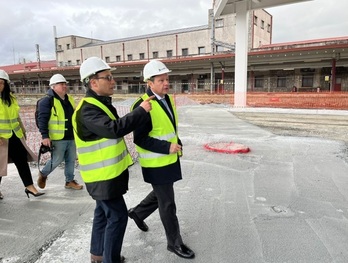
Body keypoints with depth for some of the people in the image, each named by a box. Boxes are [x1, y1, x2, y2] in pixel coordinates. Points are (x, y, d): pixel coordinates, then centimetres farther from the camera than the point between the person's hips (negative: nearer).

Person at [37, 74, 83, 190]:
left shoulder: (69, 99, 12)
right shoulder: (47, 101, -11)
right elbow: (42, 119, -15)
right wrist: (45, 136, -20)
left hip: (71, 137, 7)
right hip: (57, 138, -7)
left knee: (71, 159, 11)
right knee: (57, 160, 2)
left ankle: (70, 181, 25)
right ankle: (43, 174, 29)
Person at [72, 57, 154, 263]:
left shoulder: (101, 103, 11)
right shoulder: (88, 109, -23)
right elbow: (114, 129, -37)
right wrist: (142, 111, -30)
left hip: (108, 172, 10)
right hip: (103, 175, -10)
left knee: (104, 213, 20)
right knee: (118, 216, -3)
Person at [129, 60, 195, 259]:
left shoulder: (168, 99, 5)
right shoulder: (142, 105, -22)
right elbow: (140, 139, -22)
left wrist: (178, 143, 5)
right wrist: (167, 147, -26)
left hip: (169, 159, 9)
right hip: (156, 163, -9)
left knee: (161, 195, 25)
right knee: (167, 203, 5)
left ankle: (138, 212, 49)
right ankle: (175, 242, 24)